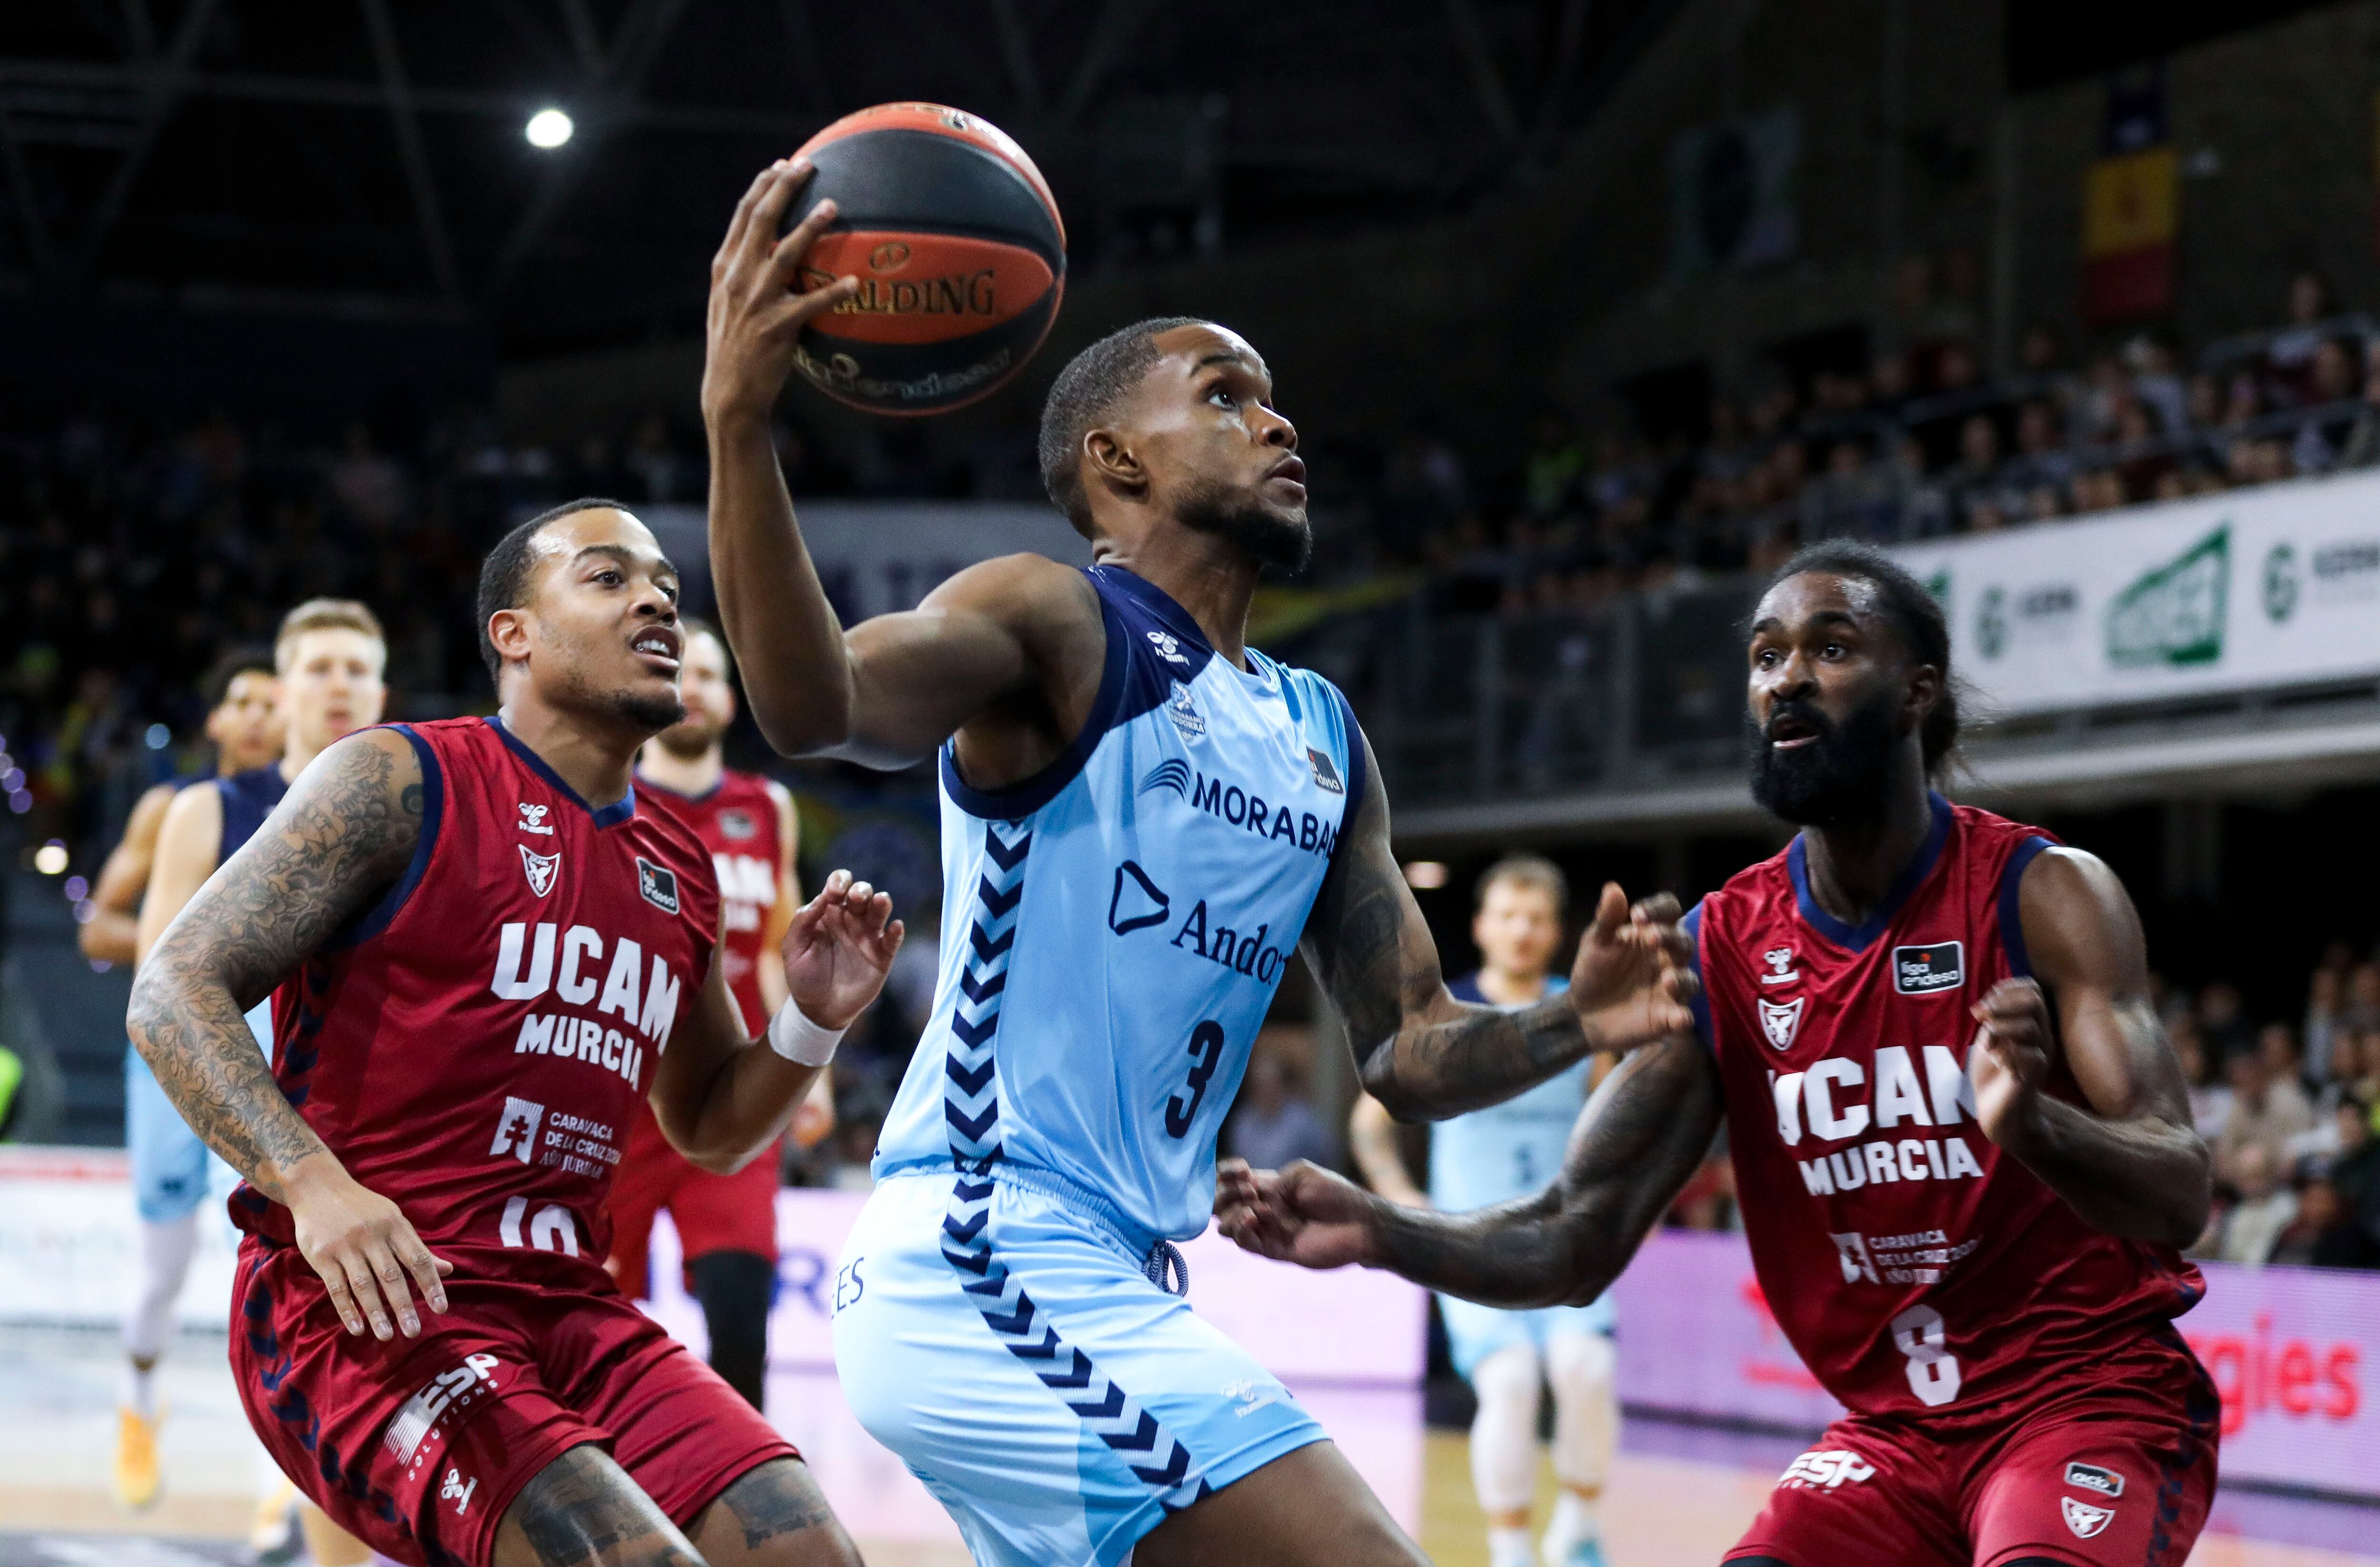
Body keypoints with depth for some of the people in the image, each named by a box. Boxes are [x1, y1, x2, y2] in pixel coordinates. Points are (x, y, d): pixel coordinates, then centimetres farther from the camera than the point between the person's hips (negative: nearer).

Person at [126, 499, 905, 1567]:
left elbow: (712, 1131, 30)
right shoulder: (401, 782, -3)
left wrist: (813, 1023, 8)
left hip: (566, 1315, 7)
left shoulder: (677, 874, 17)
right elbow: (173, 991, -9)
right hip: (362, 1314, -7)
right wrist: (312, 1181, -26)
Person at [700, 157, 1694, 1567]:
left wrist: (1572, 1025, -3)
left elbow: (1410, 1053, 19)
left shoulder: (1323, 740, 19)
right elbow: (821, 706, -26)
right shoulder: (1058, 626, -5)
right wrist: (740, 423, -42)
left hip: (1113, 1288, 10)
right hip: (988, 1273, -10)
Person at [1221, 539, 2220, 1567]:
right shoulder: (1715, 952, -1)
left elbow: (2180, 1200, -21)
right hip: (1899, 1425, 5)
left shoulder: (2045, 896, -13)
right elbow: (1576, 1243, -4)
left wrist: (2030, 1124, -43)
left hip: (2096, 1398, -5)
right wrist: (1379, 1234, -23)